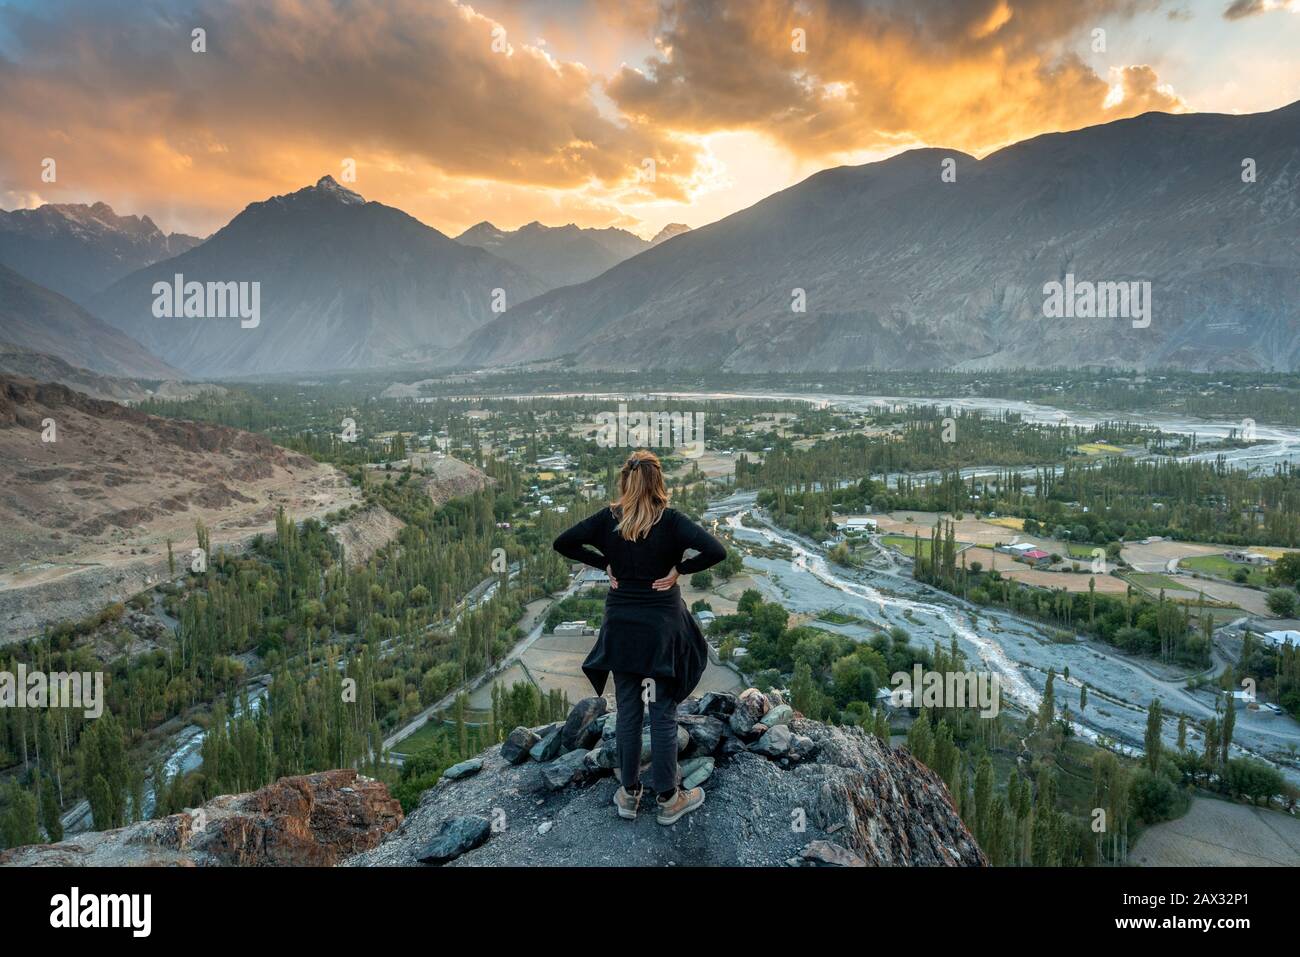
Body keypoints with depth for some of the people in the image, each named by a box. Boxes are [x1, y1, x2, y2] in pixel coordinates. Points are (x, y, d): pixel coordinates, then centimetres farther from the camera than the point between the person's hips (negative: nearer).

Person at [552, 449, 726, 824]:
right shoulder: (670, 520, -14)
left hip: (621, 625, 3)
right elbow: (716, 551, -23)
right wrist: (678, 569, -10)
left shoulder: (608, 519, -6)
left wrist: (605, 563, 0)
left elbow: (563, 543, -3)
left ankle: (629, 794, 24)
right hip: (662, 627, -2)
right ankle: (667, 799, 18)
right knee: (663, 713, 7)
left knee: (627, 710, 14)